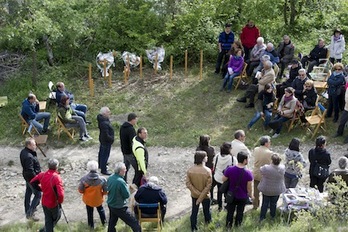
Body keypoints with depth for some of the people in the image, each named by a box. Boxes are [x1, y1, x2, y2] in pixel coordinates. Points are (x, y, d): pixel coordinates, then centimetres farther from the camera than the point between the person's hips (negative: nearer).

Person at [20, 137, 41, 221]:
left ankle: (27, 210, 37)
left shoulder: (23, 152, -1)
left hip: (27, 176, 10)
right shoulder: (29, 157, -33)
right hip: (32, 178, -10)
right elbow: (30, 171, -29)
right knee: (38, 195, 2)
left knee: (28, 193, 22)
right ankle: (30, 213, 5)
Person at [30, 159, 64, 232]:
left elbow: (32, 182, 6)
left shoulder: (42, 175, -9)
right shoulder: (56, 177, -28)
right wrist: (60, 201, -15)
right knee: (56, 217, 24)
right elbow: (60, 194, -34)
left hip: (44, 203, 5)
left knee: (48, 220, 20)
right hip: (54, 204, -5)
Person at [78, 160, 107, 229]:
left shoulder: (83, 179, -28)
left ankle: (91, 225, 45)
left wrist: (86, 192, 5)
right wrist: (101, 193, 4)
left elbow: (80, 190, -16)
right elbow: (106, 191, -17)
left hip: (88, 199, 0)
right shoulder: (102, 179, -28)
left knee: (90, 212, 27)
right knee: (100, 210, 31)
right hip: (98, 199, 0)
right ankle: (104, 222, 49)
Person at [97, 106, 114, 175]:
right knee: (105, 155, 4)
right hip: (106, 141, -10)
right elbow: (106, 135, -31)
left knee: (101, 152, 26)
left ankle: (100, 165, 47)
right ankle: (103, 170, 16)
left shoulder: (102, 118, -4)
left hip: (102, 139, 10)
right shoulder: (104, 123, -35)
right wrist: (111, 139, -15)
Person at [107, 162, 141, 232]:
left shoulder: (110, 178, -5)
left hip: (110, 204, 8)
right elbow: (127, 195, -19)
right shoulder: (121, 182, -30)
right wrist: (126, 187, -3)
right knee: (134, 223, 2)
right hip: (119, 208, -8)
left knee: (112, 222, 24)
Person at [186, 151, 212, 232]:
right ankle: (208, 223, 45)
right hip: (205, 196, -2)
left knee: (194, 211, 18)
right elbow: (208, 186, -24)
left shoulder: (190, 170, -15)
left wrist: (197, 193, -14)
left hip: (194, 195, 2)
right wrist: (201, 197, -19)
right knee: (206, 210, 22)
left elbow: (188, 184, -15)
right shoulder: (208, 171, -25)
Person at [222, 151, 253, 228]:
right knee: (240, 212, 21)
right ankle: (237, 226, 37)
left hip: (231, 195, 1)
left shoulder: (229, 170, -22)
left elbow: (223, 180, -7)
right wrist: (250, 195, 5)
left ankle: (228, 227, 33)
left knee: (230, 211, 19)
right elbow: (249, 187, -14)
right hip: (243, 197, -1)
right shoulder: (248, 173, -25)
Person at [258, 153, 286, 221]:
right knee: (273, 203, 21)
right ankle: (273, 216, 37)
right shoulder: (282, 168, -21)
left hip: (266, 189, -2)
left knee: (265, 203, 16)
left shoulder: (266, 168, -28)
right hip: (277, 190, 2)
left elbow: (261, 170, -6)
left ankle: (262, 217, 25)